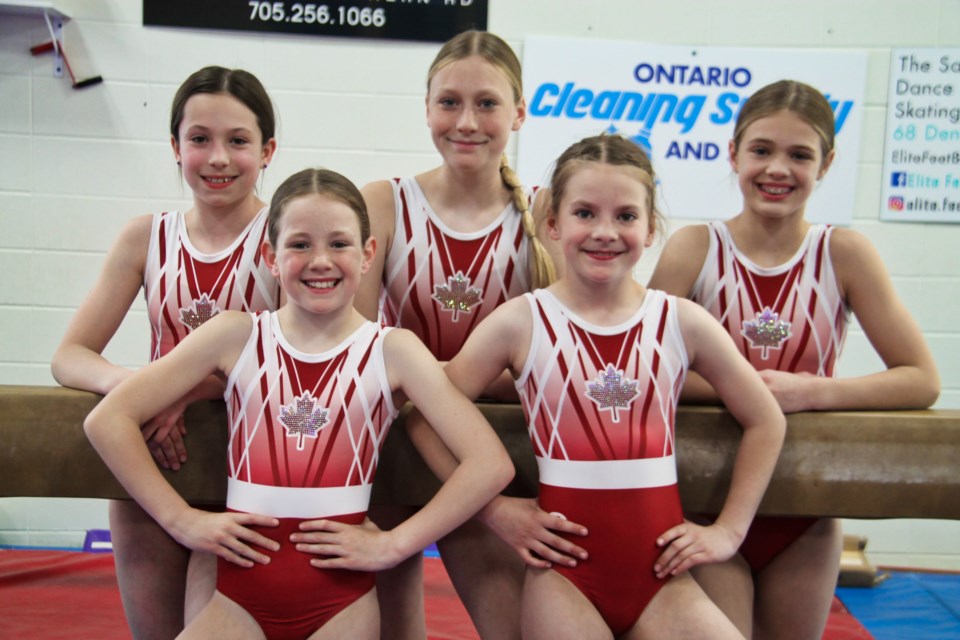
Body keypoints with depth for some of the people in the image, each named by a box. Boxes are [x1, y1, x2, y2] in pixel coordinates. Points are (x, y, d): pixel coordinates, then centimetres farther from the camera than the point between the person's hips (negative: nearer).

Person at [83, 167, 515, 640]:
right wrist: (182, 520, -6)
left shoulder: (392, 350, -4)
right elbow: (107, 421, -1)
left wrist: (393, 544, -12)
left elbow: (491, 465, -11)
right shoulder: (236, 336, -1)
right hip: (241, 593, 1)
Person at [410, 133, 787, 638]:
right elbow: (428, 418, -6)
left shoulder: (682, 323, 0)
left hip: (661, 570, 2)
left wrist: (728, 530, 6)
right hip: (564, 573, -2)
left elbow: (766, 421, 10)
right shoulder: (520, 323, -5)